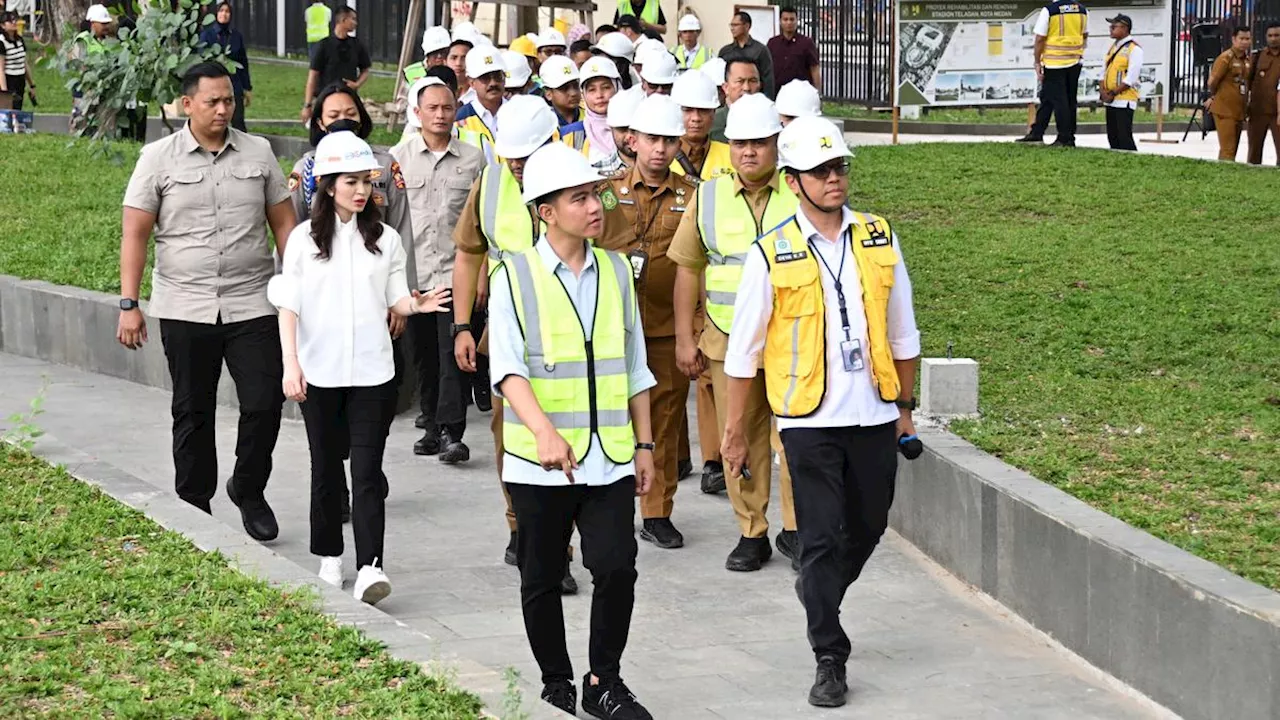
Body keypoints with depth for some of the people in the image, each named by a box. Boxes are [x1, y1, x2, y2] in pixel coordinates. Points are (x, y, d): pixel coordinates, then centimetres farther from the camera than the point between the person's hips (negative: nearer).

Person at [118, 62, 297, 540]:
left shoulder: (258, 153, 6)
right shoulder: (159, 158, 1)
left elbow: (283, 223, 10)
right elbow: (134, 235, 0)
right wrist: (129, 305, -6)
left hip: (252, 304, 1)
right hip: (184, 308, -1)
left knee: (265, 403, -5)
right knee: (192, 412, 8)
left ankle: (248, 490, 18)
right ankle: (194, 508, 20)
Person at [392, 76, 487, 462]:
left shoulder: (473, 158, 4)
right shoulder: (398, 156, 6)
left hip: (456, 271, -2)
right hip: (413, 271, 2)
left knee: (452, 351, -9)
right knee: (424, 353, 9)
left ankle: (452, 432, -10)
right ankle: (432, 425, 19)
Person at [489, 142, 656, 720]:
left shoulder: (616, 271, 8)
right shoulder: (515, 276, -5)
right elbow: (508, 368, -16)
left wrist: (644, 445, 14)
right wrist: (544, 431, -30)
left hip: (610, 457, 2)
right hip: (539, 463, -2)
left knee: (616, 568, -9)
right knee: (542, 581, 8)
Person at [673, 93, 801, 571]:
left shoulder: (801, 195, 2)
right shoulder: (708, 197, 5)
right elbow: (688, 268, 8)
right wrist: (684, 338, 3)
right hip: (728, 341, 1)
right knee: (741, 440, 4)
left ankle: (795, 529, 13)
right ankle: (752, 534, 15)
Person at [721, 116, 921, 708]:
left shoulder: (879, 240, 4)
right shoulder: (772, 255, -7)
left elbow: (901, 331, 13)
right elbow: (743, 352, -1)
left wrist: (905, 406, 15)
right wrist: (734, 432, 0)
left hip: (874, 415, 4)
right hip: (810, 420, -4)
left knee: (868, 527, 15)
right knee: (820, 537, -2)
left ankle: (817, 590, 44)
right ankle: (829, 660, 8)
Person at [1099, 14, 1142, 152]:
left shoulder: (1134, 49, -10)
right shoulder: (1113, 47, 16)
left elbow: (1131, 78, -16)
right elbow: (1104, 71, 16)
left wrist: (1113, 93, -15)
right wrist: (1102, 90, -2)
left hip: (1125, 100, -9)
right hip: (1110, 101, 9)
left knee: (1124, 137, -12)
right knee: (1112, 137, 10)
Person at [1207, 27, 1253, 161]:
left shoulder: (1249, 60, 10)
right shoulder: (1226, 58, -12)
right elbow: (1212, 82, -14)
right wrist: (1214, 97, 4)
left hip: (1240, 111, 7)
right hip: (1225, 110, -7)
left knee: (1233, 149, 12)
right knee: (1228, 150, -10)